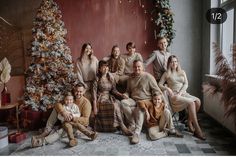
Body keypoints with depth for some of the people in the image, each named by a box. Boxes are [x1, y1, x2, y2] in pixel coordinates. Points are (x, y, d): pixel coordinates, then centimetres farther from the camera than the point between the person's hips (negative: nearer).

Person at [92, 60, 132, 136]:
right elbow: (94, 93, -8)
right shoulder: (97, 79, -4)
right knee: (114, 106, -31)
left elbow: (113, 90, 12)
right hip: (100, 98, -4)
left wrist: (122, 95, -6)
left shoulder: (110, 77, 10)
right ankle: (122, 127, -25)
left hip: (109, 97, 5)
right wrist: (95, 107, -15)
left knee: (116, 104, -30)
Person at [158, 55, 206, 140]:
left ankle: (190, 122, -6)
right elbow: (159, 85, 3)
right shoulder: (166, 74, 9)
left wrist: (180, 93, -8)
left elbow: (186, 84, 8)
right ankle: (197, 129, -26)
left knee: (198, 101, -24)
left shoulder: (182, 72, 19)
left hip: (184, 93, 5)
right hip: (174, 96, -4)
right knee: (191, 103, -29)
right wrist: (167, 88, -15)